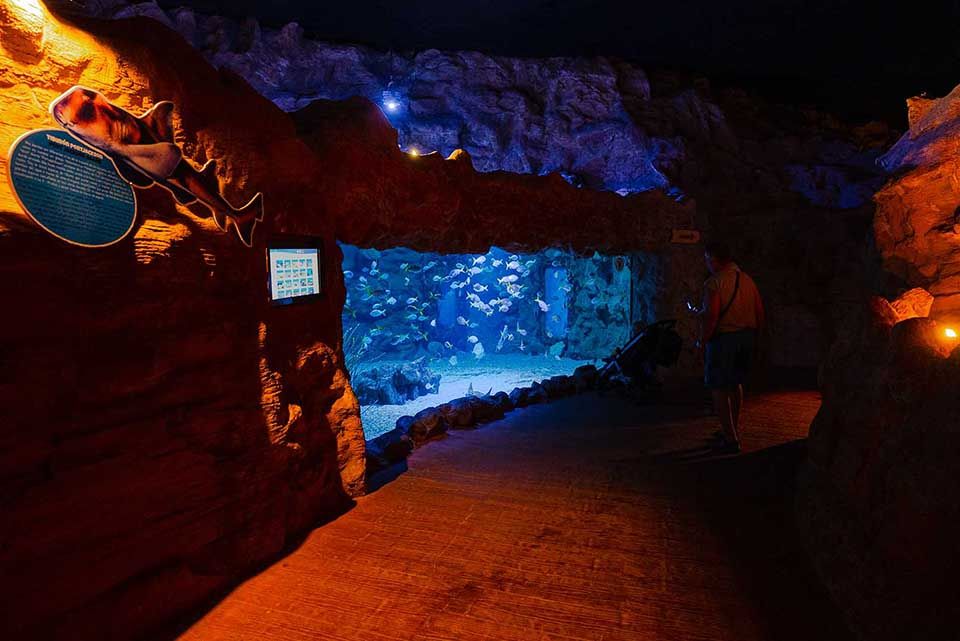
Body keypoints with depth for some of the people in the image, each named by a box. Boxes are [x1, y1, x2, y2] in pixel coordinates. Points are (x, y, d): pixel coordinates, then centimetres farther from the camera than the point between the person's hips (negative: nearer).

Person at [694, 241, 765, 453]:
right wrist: (752, 337, 20)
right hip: (747, 337, 8)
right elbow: (760, 314, 11)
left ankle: (730, 439, 3)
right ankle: (733, 430, 34)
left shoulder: (714, 282, -14)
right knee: (735, 384, 21)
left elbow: (711, 315, -22)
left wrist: (703, 340, -12)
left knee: (719, 388, 2)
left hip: (723, 338, -8)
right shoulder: (747, 280, 8)